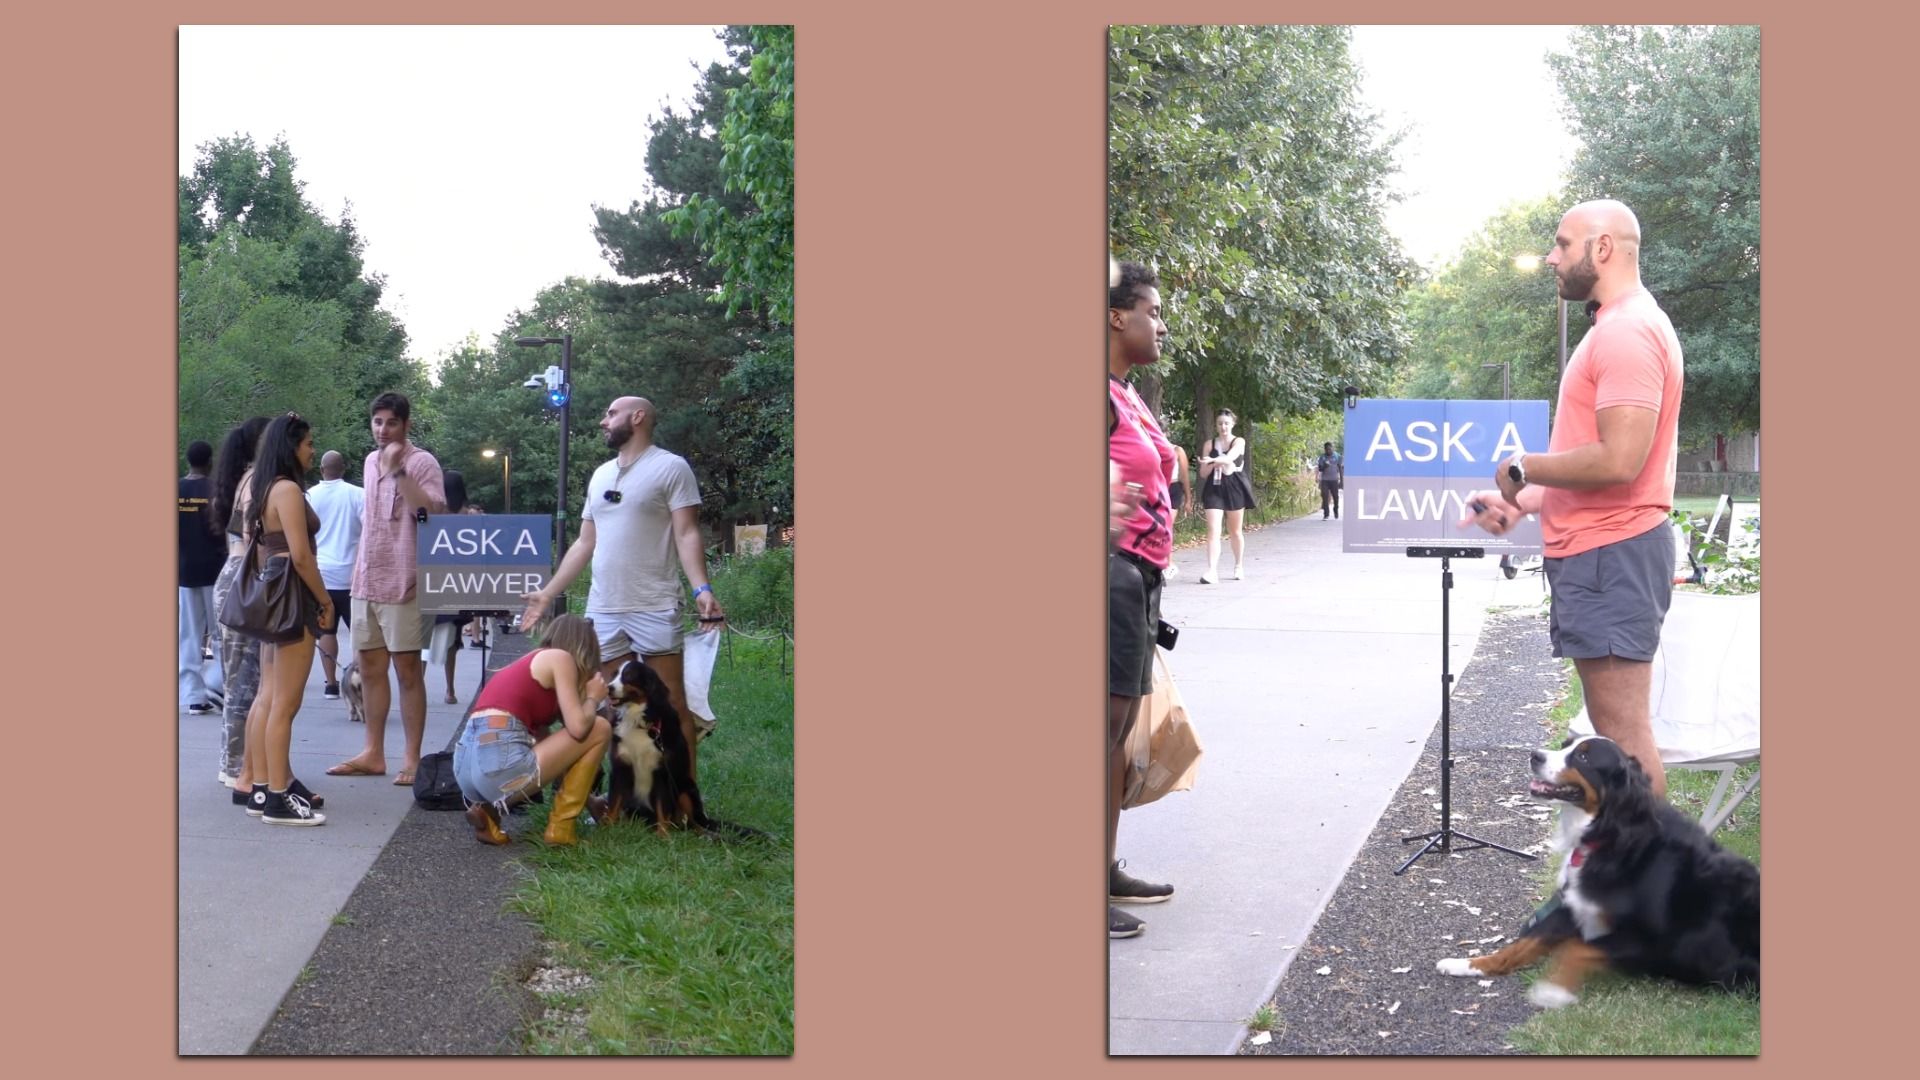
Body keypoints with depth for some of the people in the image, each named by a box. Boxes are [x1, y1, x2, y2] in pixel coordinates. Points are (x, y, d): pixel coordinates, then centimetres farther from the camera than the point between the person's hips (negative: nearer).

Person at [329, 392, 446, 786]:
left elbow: (433, 515, -23)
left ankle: (412, 758, 4)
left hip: (402, 586, -7)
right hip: (366, 583, 7)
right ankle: (373, 753, 20)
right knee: (370, 669, 11)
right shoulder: (371, 461, 14)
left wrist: (399, 471, -25)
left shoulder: (421, 463, -8)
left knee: (407, 671, -1)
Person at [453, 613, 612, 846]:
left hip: (466, 765, 8)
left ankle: (489, 810, 12)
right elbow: (578, 727, -6)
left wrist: (590, 800, 43)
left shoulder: (530, 662, 31)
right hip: (499, 764, -8)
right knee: (601, 729, 9)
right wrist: (593, 698, 17)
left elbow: (542, 737, 37)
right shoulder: (560, 658, 6)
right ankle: (561, 827, 9)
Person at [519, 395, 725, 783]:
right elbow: (585, 543, 22)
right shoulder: (601, 475, 19)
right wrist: (548, 592, 19)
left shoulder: (670, 467, -2)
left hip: (654, 609, -7)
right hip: (602, 610, 7)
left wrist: (702, 588, -23)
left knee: (671, 704, -5)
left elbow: (687, 534, -9)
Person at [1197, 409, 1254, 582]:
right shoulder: (1209, 444, 8)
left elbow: (1229, 457, -21)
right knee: (1213, 530, -12)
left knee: (1234, 531, 11)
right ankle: (1212, 571, -20)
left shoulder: (1239, 442, 1)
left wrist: (1212, 460, -39)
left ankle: (1239, 567, 28)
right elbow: (1203, 473, 8)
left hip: (1234, 489, -1)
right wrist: (1214, 465, -13)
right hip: (1214, 489, 1)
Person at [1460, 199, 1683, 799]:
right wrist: (1525, 501, 14)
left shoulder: (1627, 331, -16)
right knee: (1615, 724, 15)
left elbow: (1618, 460, -25)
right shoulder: (1620, 327, 19)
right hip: (1604, 547, 11)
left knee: (1622, 729, -8)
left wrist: (1523, 468, -11)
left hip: (1611, 552, -11)